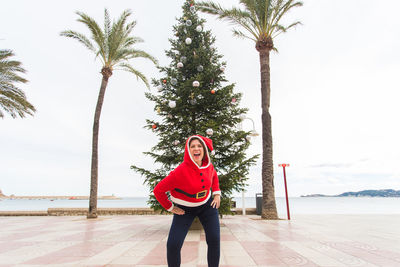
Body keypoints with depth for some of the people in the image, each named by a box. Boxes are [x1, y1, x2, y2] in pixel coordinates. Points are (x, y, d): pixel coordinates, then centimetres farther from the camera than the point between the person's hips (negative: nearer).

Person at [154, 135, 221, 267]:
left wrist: (217, 193, 4)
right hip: (185, 209, -4)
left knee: (214, 240, -2)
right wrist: (170, 208, -11)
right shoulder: (181, 171, -30)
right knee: (173, 245, -11)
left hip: (207, 205, 4)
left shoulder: (208, 166, -12)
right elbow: (158, 190, -21)